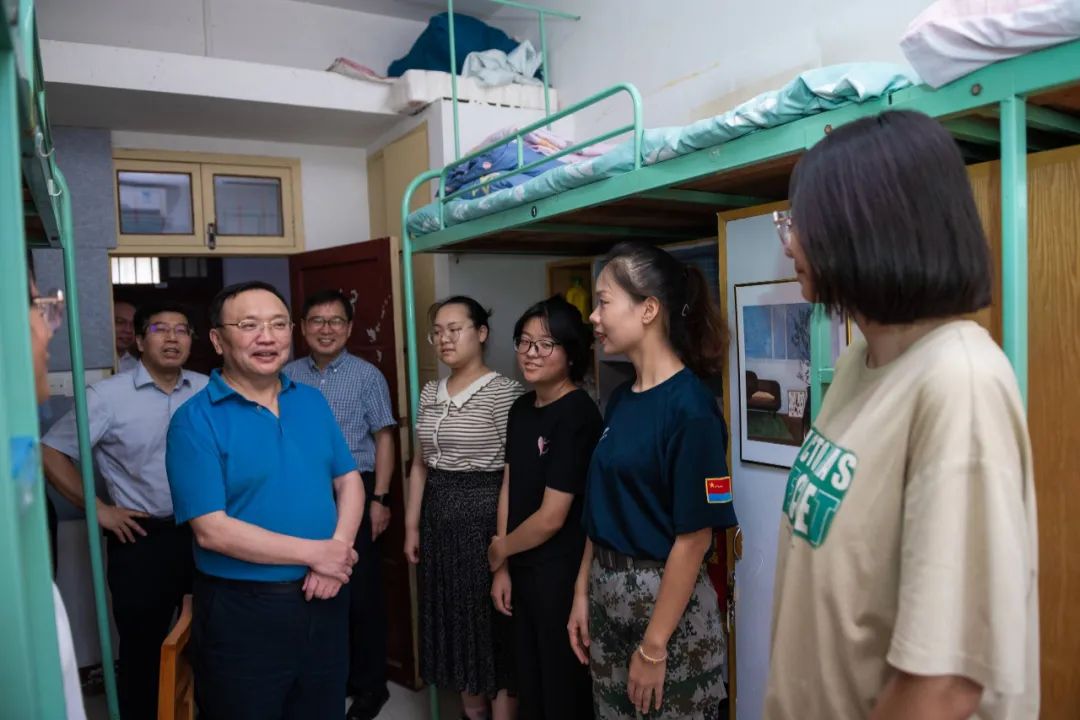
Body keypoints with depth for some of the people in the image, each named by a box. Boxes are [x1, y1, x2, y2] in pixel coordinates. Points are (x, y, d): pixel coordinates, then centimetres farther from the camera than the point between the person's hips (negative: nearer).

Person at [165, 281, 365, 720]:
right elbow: (211, 531, -18)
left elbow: (349, 482, 5)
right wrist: (316, 553, -17)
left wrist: (338, 549, -13)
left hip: (324, 600, 5)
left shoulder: (312, 402, 4)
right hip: (242, 611, -5)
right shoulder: (195, 420, -12)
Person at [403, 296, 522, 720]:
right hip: (438, 517, 7)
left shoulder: (503, 392, -12)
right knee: (454, 617, 16)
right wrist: (412, 525, 11)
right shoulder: (430, 393, 9)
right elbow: (421, 464, 13)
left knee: (493, 620, 4)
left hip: (482, 516, -7)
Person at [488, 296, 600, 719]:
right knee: (529, 680, 22)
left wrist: (500, 550, -4)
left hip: (562, 573, -7)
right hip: (523, 569, 8)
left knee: (564, 685, 12)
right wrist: (503, 568, 4)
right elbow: (509, 489, 7)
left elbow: (551, 517, -20)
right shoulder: (521, 408, 5)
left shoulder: (577, 415, -20)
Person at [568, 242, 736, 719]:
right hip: (608, 594, 7)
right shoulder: (621, 398, 4)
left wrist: (654, 646, -16)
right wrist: (582, 593, 8)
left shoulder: (689, 407, -19)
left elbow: (693, 538, -19)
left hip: (668, 602, -7)